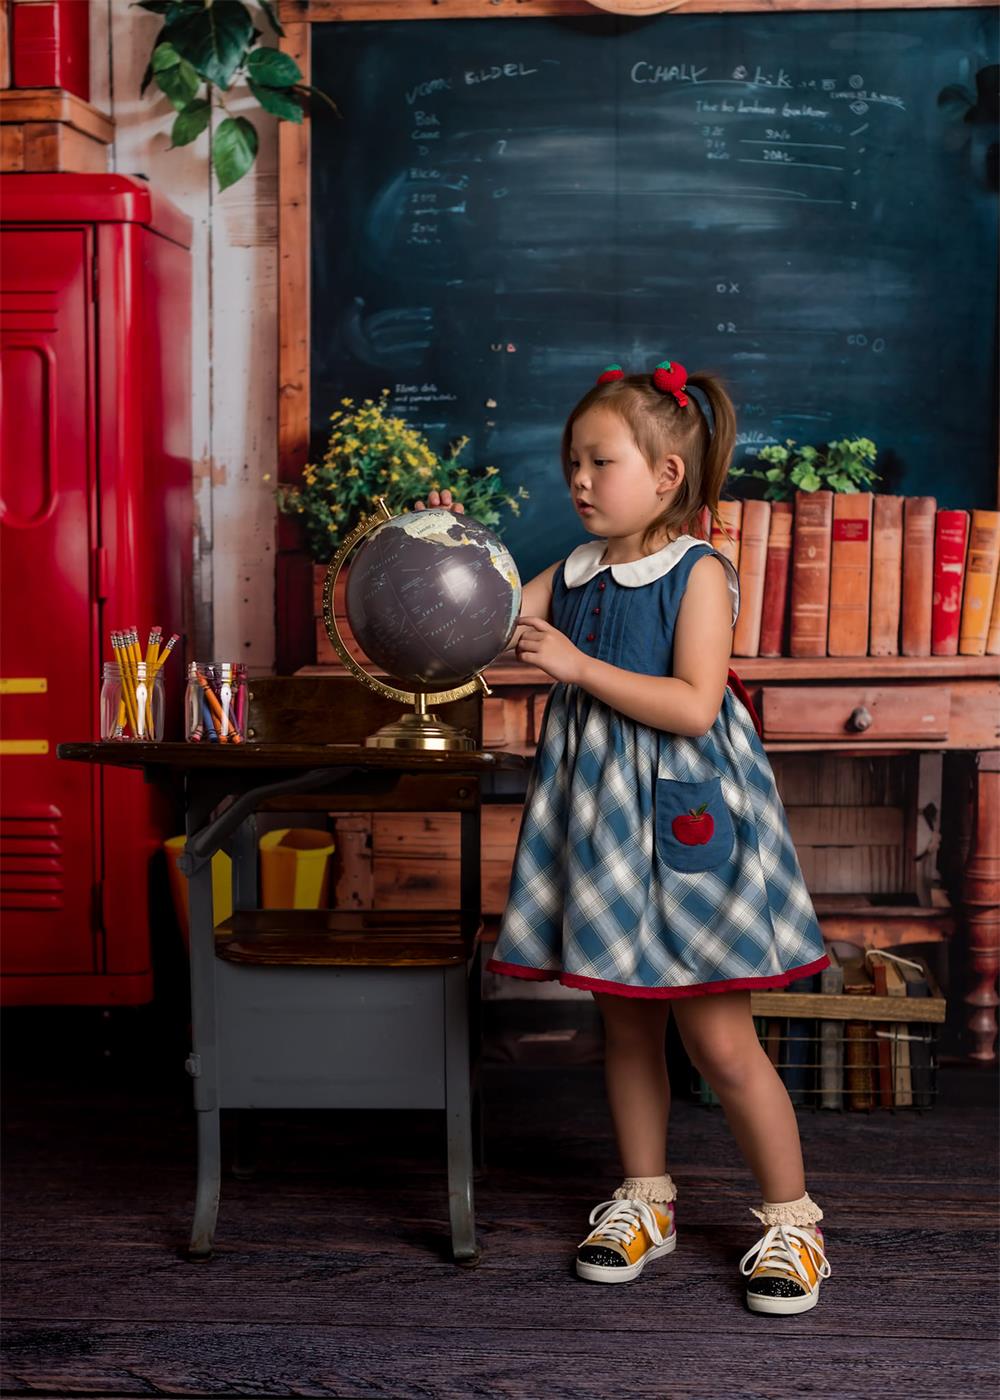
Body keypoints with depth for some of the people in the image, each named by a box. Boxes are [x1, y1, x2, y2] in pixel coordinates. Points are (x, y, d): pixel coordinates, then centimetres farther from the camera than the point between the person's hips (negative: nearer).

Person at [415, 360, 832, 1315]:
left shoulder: (698, 572, -11)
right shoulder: (573, 574, 8)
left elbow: (692, 704, -20)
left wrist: (577, 664, -21)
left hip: (683, 823, -6)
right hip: (599, 819, 6)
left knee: (718, 1039, -1)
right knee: (624, 1023, 15)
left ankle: (791, 1218, 16)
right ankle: (644, 1200, 32)